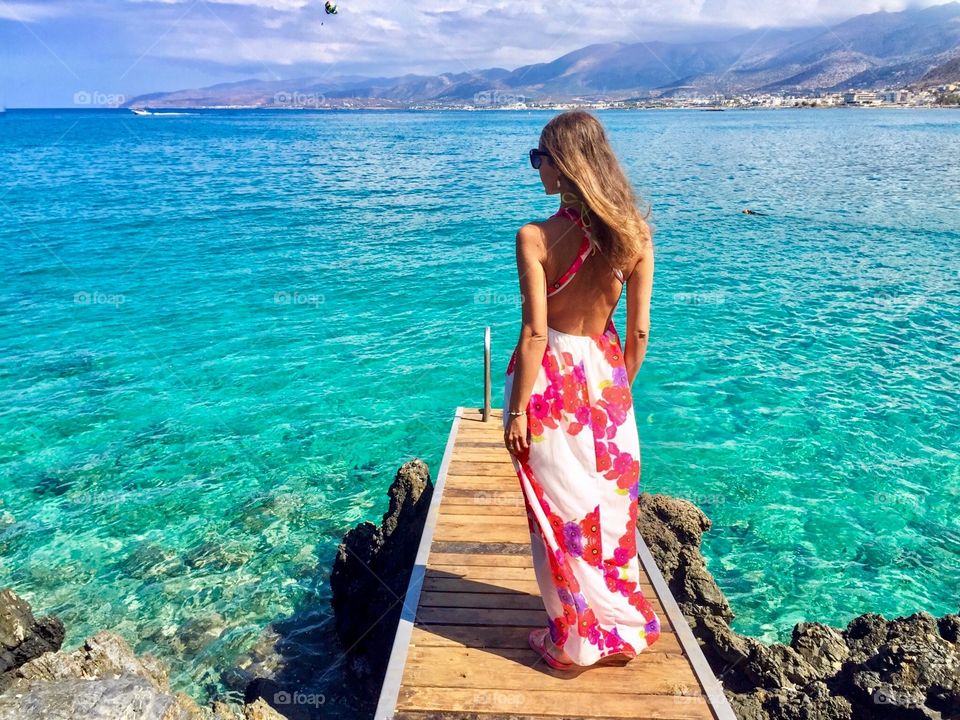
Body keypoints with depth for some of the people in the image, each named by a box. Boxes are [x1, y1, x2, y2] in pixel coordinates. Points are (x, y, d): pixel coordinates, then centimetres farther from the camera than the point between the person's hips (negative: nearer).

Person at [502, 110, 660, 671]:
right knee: (611, 505, 19)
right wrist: (622, 385, 13)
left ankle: (574, 640, 28)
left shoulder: (536, 237, -17)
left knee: (563, 510, 11)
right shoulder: (635, 233, -5)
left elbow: (535, 332, -19)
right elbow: (639, 329, -1)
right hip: (605, 373, 4)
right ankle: (623, 626, 37)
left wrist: (517, 409, -10)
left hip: (551, 378, -4)